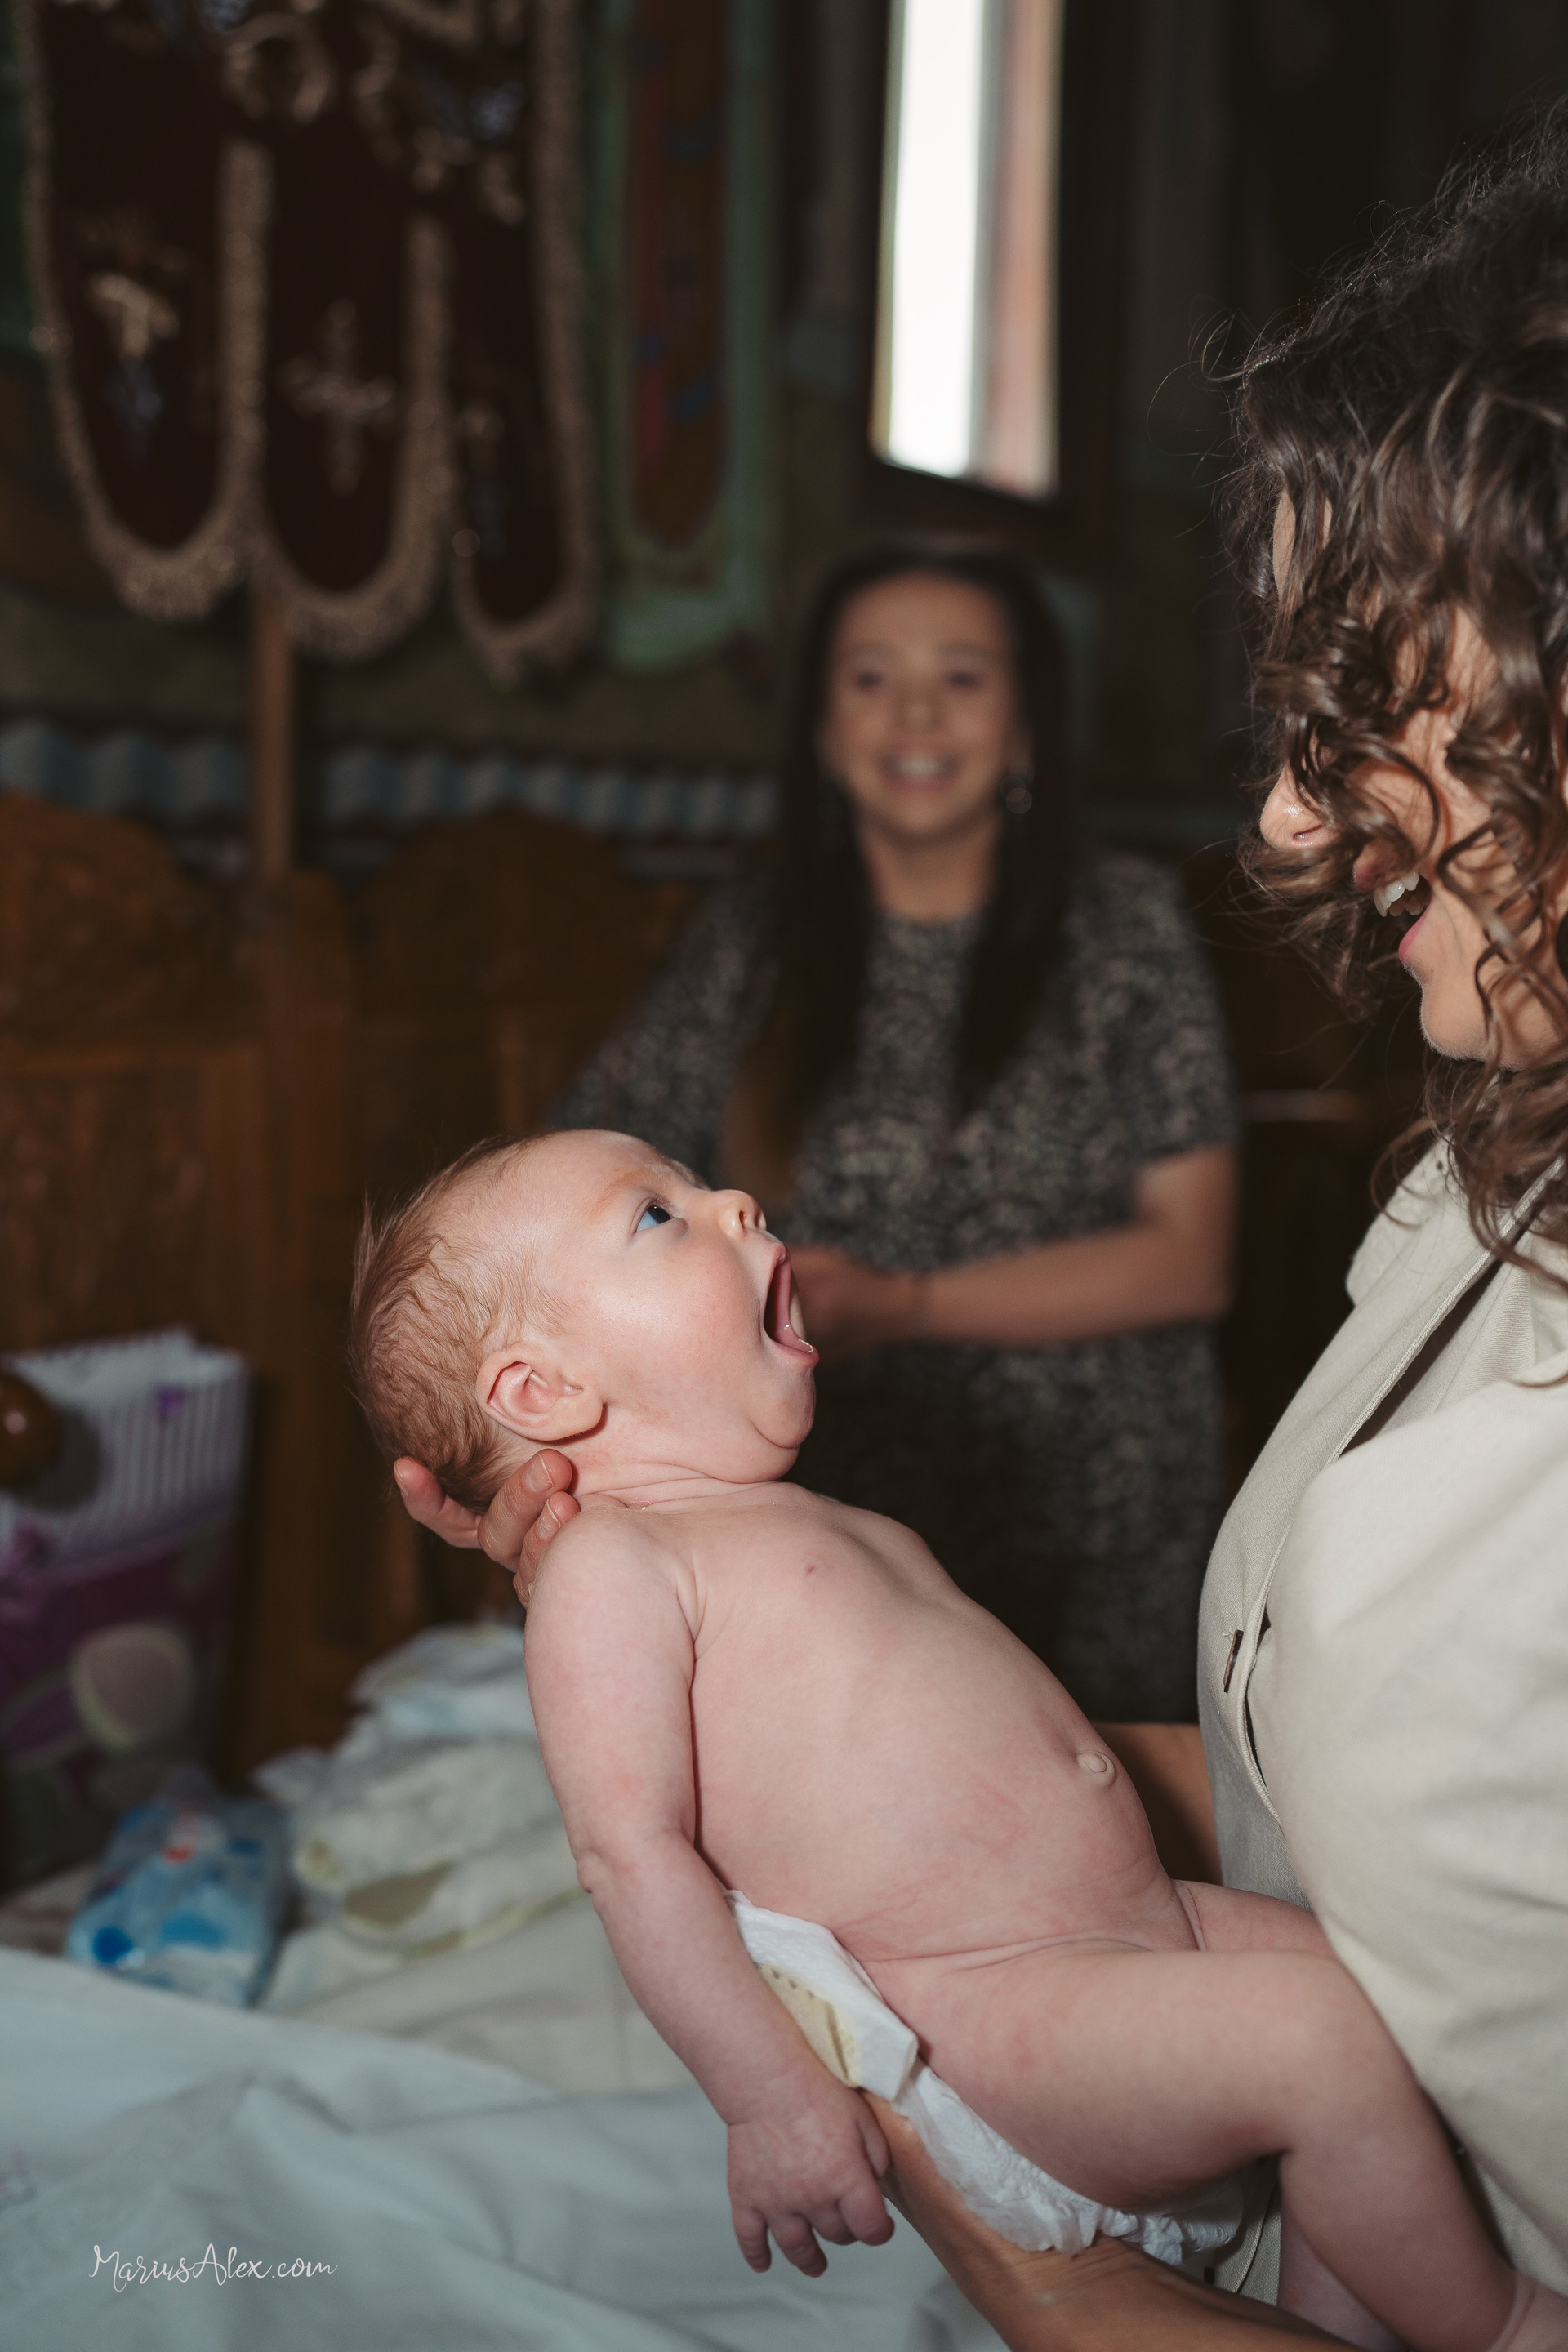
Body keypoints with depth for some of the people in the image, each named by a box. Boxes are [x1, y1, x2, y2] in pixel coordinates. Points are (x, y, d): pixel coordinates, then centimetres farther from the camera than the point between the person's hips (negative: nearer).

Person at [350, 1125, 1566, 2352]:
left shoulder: (829, 1527, 21)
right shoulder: (608, 1570, -11)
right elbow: (631, 1851, -17)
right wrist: (771, 2100, -20)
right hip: (989, 2005, -10)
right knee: (1328, 2037, -21)